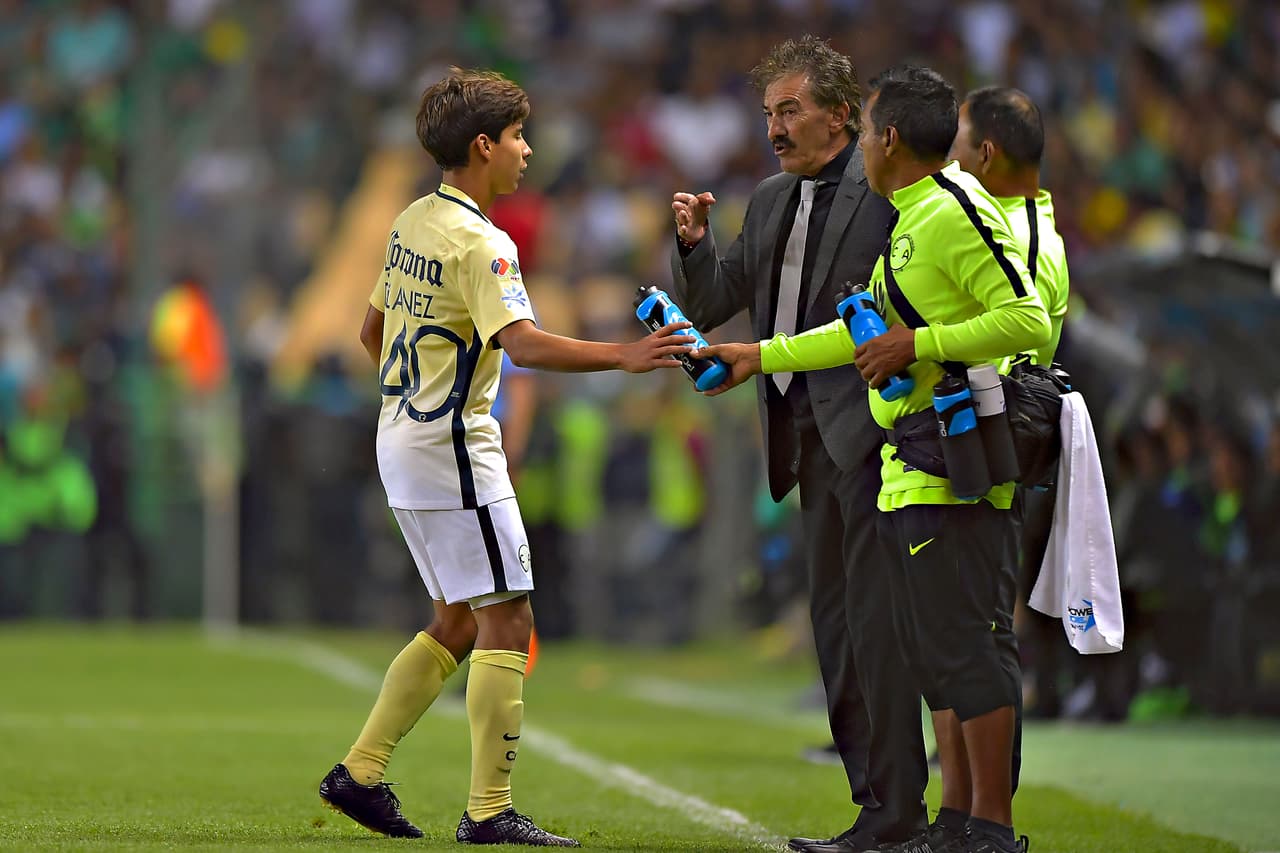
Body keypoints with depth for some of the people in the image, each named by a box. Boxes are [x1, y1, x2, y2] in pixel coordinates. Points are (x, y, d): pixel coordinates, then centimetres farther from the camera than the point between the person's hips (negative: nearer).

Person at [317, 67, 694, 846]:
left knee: (459, 623, 16)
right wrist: (623, 357, -33)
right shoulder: (478, 242, -17)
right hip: (454, 452, -10)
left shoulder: (413, 224, 11)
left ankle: (361, 773, 16)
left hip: (403, 438, 10)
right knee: (507, 621, -7)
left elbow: (373, 330, 22)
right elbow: (525, 345, -30)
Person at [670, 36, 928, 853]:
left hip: (870, 428, -8)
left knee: (874, 621, -10)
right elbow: (709, 306, 18)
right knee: (835, 625, 9)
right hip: (810, 438, 8)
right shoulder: (771, 201, 16)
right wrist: (696, 242, -1)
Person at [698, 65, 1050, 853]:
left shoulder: (955, 212, -13)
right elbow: (867, 328, 28)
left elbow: (1028, 320, -21)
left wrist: (918, 346, -19)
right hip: (916, 466, 11)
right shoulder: (915, 219, 19)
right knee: (940, 648, 13)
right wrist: (761, 358, 31)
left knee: (968, 644, -9)